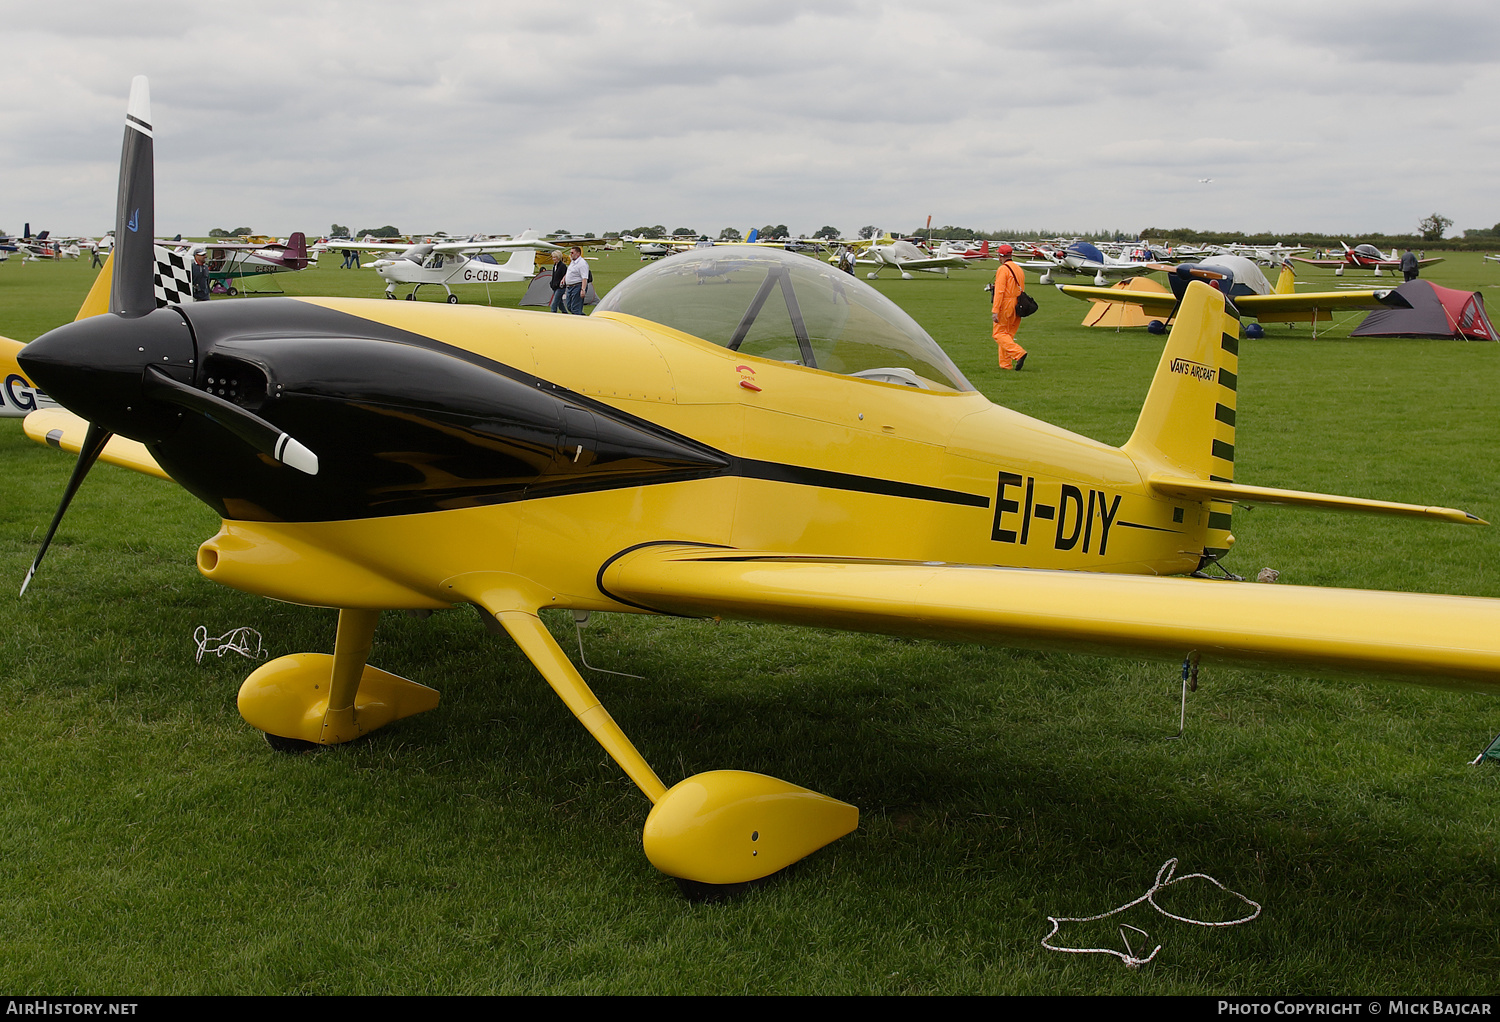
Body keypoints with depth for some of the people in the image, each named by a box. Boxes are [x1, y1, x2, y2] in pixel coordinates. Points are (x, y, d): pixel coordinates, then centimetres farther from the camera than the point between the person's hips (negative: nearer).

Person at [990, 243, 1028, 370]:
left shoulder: (1003, 269, -10)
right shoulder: (1019, 269, 16)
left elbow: (999, 291, -18)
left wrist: (995, 311, -21)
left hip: (1006, 305, -8)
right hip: (1018, 306, 8)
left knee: (999, 333, -5)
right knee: (1008, 334, 13)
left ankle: (1018, 353, -22)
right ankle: (1006, 364, 12)